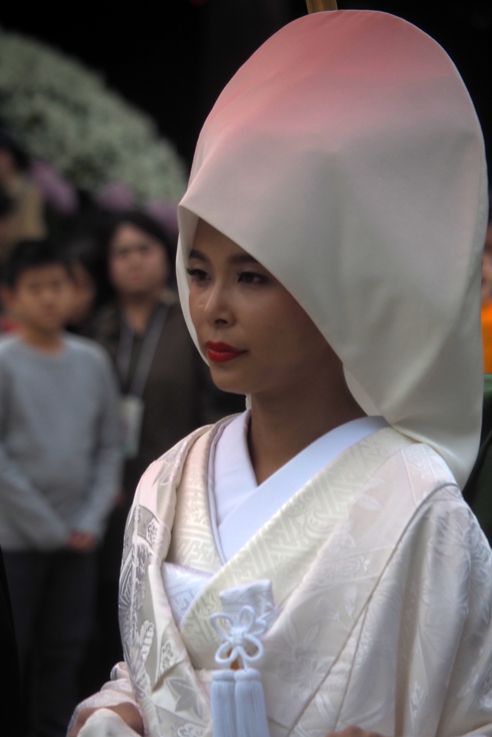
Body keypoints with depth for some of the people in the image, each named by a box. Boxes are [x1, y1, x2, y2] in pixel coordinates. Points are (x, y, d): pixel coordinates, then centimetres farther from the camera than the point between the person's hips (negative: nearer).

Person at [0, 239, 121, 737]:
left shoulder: (92, 361, 8)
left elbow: (108, 447, 10)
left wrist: (91, 520, -2)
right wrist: (47, 528, -10)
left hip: (77, 541, 4)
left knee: (64, 651, 8)